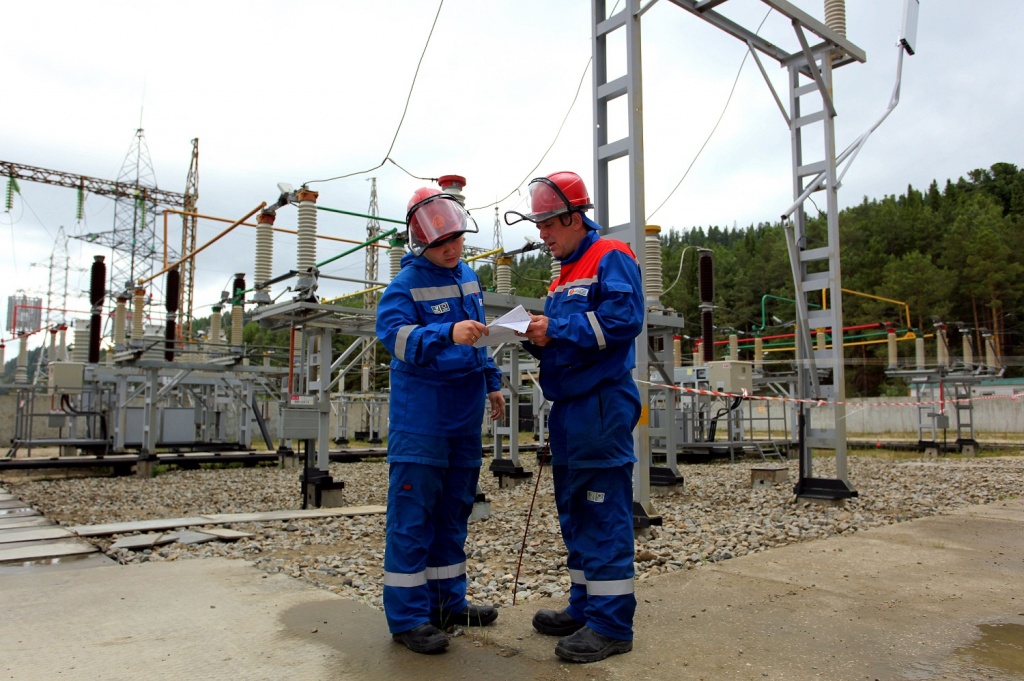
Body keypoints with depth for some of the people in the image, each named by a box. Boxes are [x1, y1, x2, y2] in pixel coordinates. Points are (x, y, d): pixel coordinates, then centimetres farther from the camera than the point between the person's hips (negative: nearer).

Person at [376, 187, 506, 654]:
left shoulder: (468, 276, 11)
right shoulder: (405, 284, -11)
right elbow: (394, 333, -28)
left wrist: (491, 383, 21)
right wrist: (447, 334, -42)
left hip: (464, 414, 8)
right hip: (420, 417, -8)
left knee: (454, 510, 15)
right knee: (412, 514, -3)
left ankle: (448, 602, 28)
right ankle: (407, 616, 8)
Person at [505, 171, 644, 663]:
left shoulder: (611, 258, -5)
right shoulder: (562, 276, 23)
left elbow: (623, 319, -21)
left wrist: (557, 329, -18)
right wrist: (536, 337, 3)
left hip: (602, 405, -10)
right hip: (567, 404, 10)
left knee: (604, 510, -5)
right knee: (574, 510, 14)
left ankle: (612, 623, 4)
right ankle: (585, 606, 27)